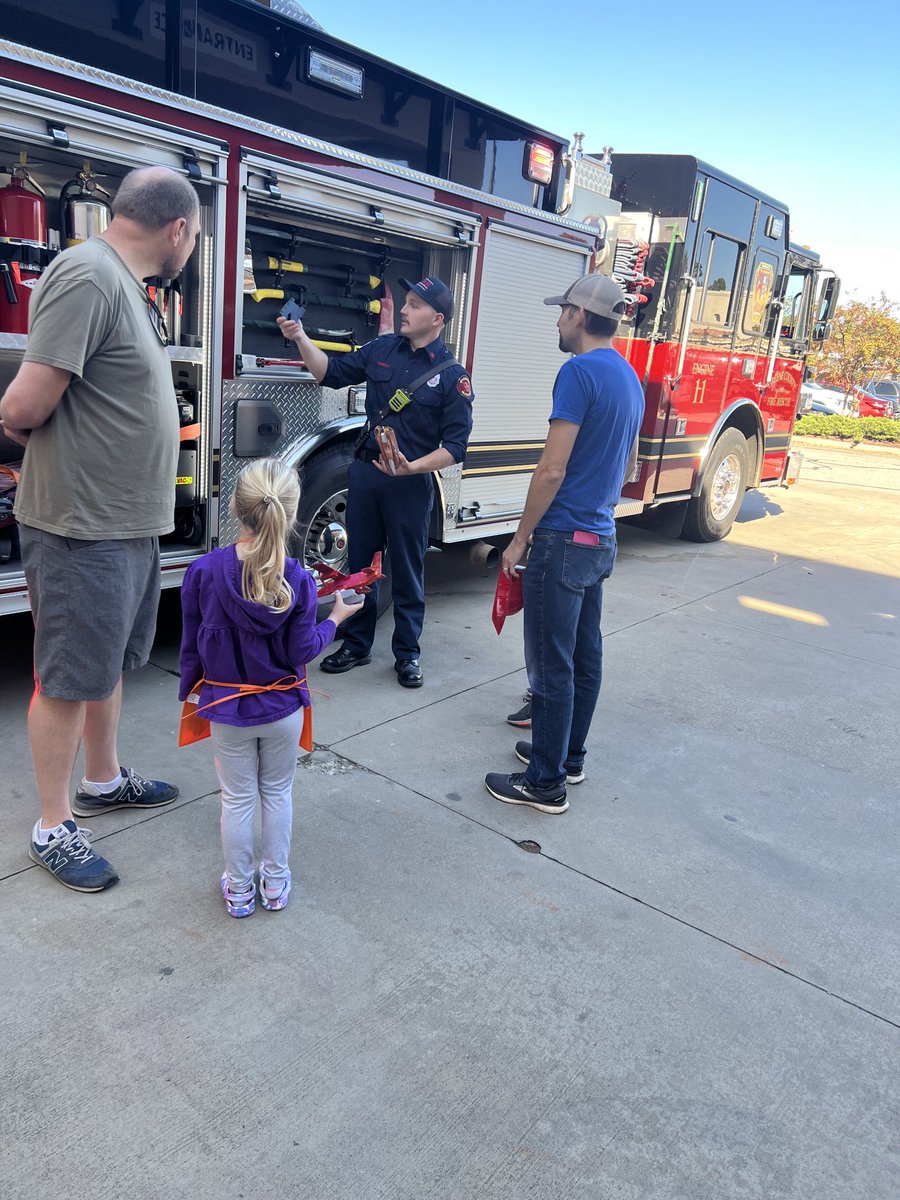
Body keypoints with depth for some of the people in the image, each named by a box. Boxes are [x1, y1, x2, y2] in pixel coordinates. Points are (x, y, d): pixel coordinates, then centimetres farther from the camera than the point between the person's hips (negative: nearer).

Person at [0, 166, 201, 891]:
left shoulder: (129, 286, 13)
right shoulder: (87, 276, -19)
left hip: (132, 523, 9)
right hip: (82, 530, -9)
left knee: (111, 661, 21)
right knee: (69, 679, 3)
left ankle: (103, 781, 39)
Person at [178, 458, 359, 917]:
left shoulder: (203, 571, -16)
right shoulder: (298, 580, -19)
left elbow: (192, 645, -6)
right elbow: (301, 651, -12)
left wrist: (189, 689, 11)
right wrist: (334, 620, 5)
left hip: (227, 709, 0)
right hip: (283, 707, 0)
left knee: (237, 798, 16)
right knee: (277, 794, 19)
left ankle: (238, 890, 30)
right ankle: (275, 884, 33)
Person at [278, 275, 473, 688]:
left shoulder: (452, 376, -8)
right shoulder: (382, 349, 6)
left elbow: (455, 445, -10)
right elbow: (332, 373, 13)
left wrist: (411, 468, -24)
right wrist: (301, 338, -1)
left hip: (411, 484, -4)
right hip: (365, 471, 4)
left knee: (407, 572, 5)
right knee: (360, 563, 12)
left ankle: (407, 654, 19)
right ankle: (356, 645, 25)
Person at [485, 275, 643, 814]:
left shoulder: (579, 371, -15)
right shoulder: (631, 378, 13)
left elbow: (552, 470, -20)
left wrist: (520, 540, -11)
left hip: (563, 540, -9)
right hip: (602, 537, 9)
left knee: (552, 665, -1)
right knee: (585, 655, 16)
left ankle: (546, 783, 9)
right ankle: (569, 755, 30)